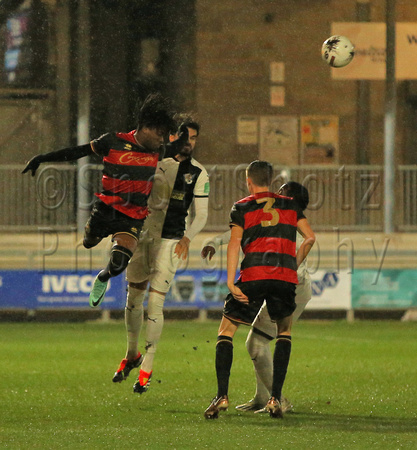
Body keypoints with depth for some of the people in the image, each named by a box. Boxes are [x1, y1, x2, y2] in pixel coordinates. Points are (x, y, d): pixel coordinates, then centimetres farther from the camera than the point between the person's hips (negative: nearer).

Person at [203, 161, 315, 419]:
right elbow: (310, 238, 11)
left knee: (226, 331, 11)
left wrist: (231, 283, -7)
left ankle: (222, 396, -4)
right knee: (285, 332, 22)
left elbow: (235, 242, -1)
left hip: (253, 275, -2)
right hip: (285, 277, 2)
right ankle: (276, 398, 8)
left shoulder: (242, 207, 13)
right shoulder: (289, 205, 20)